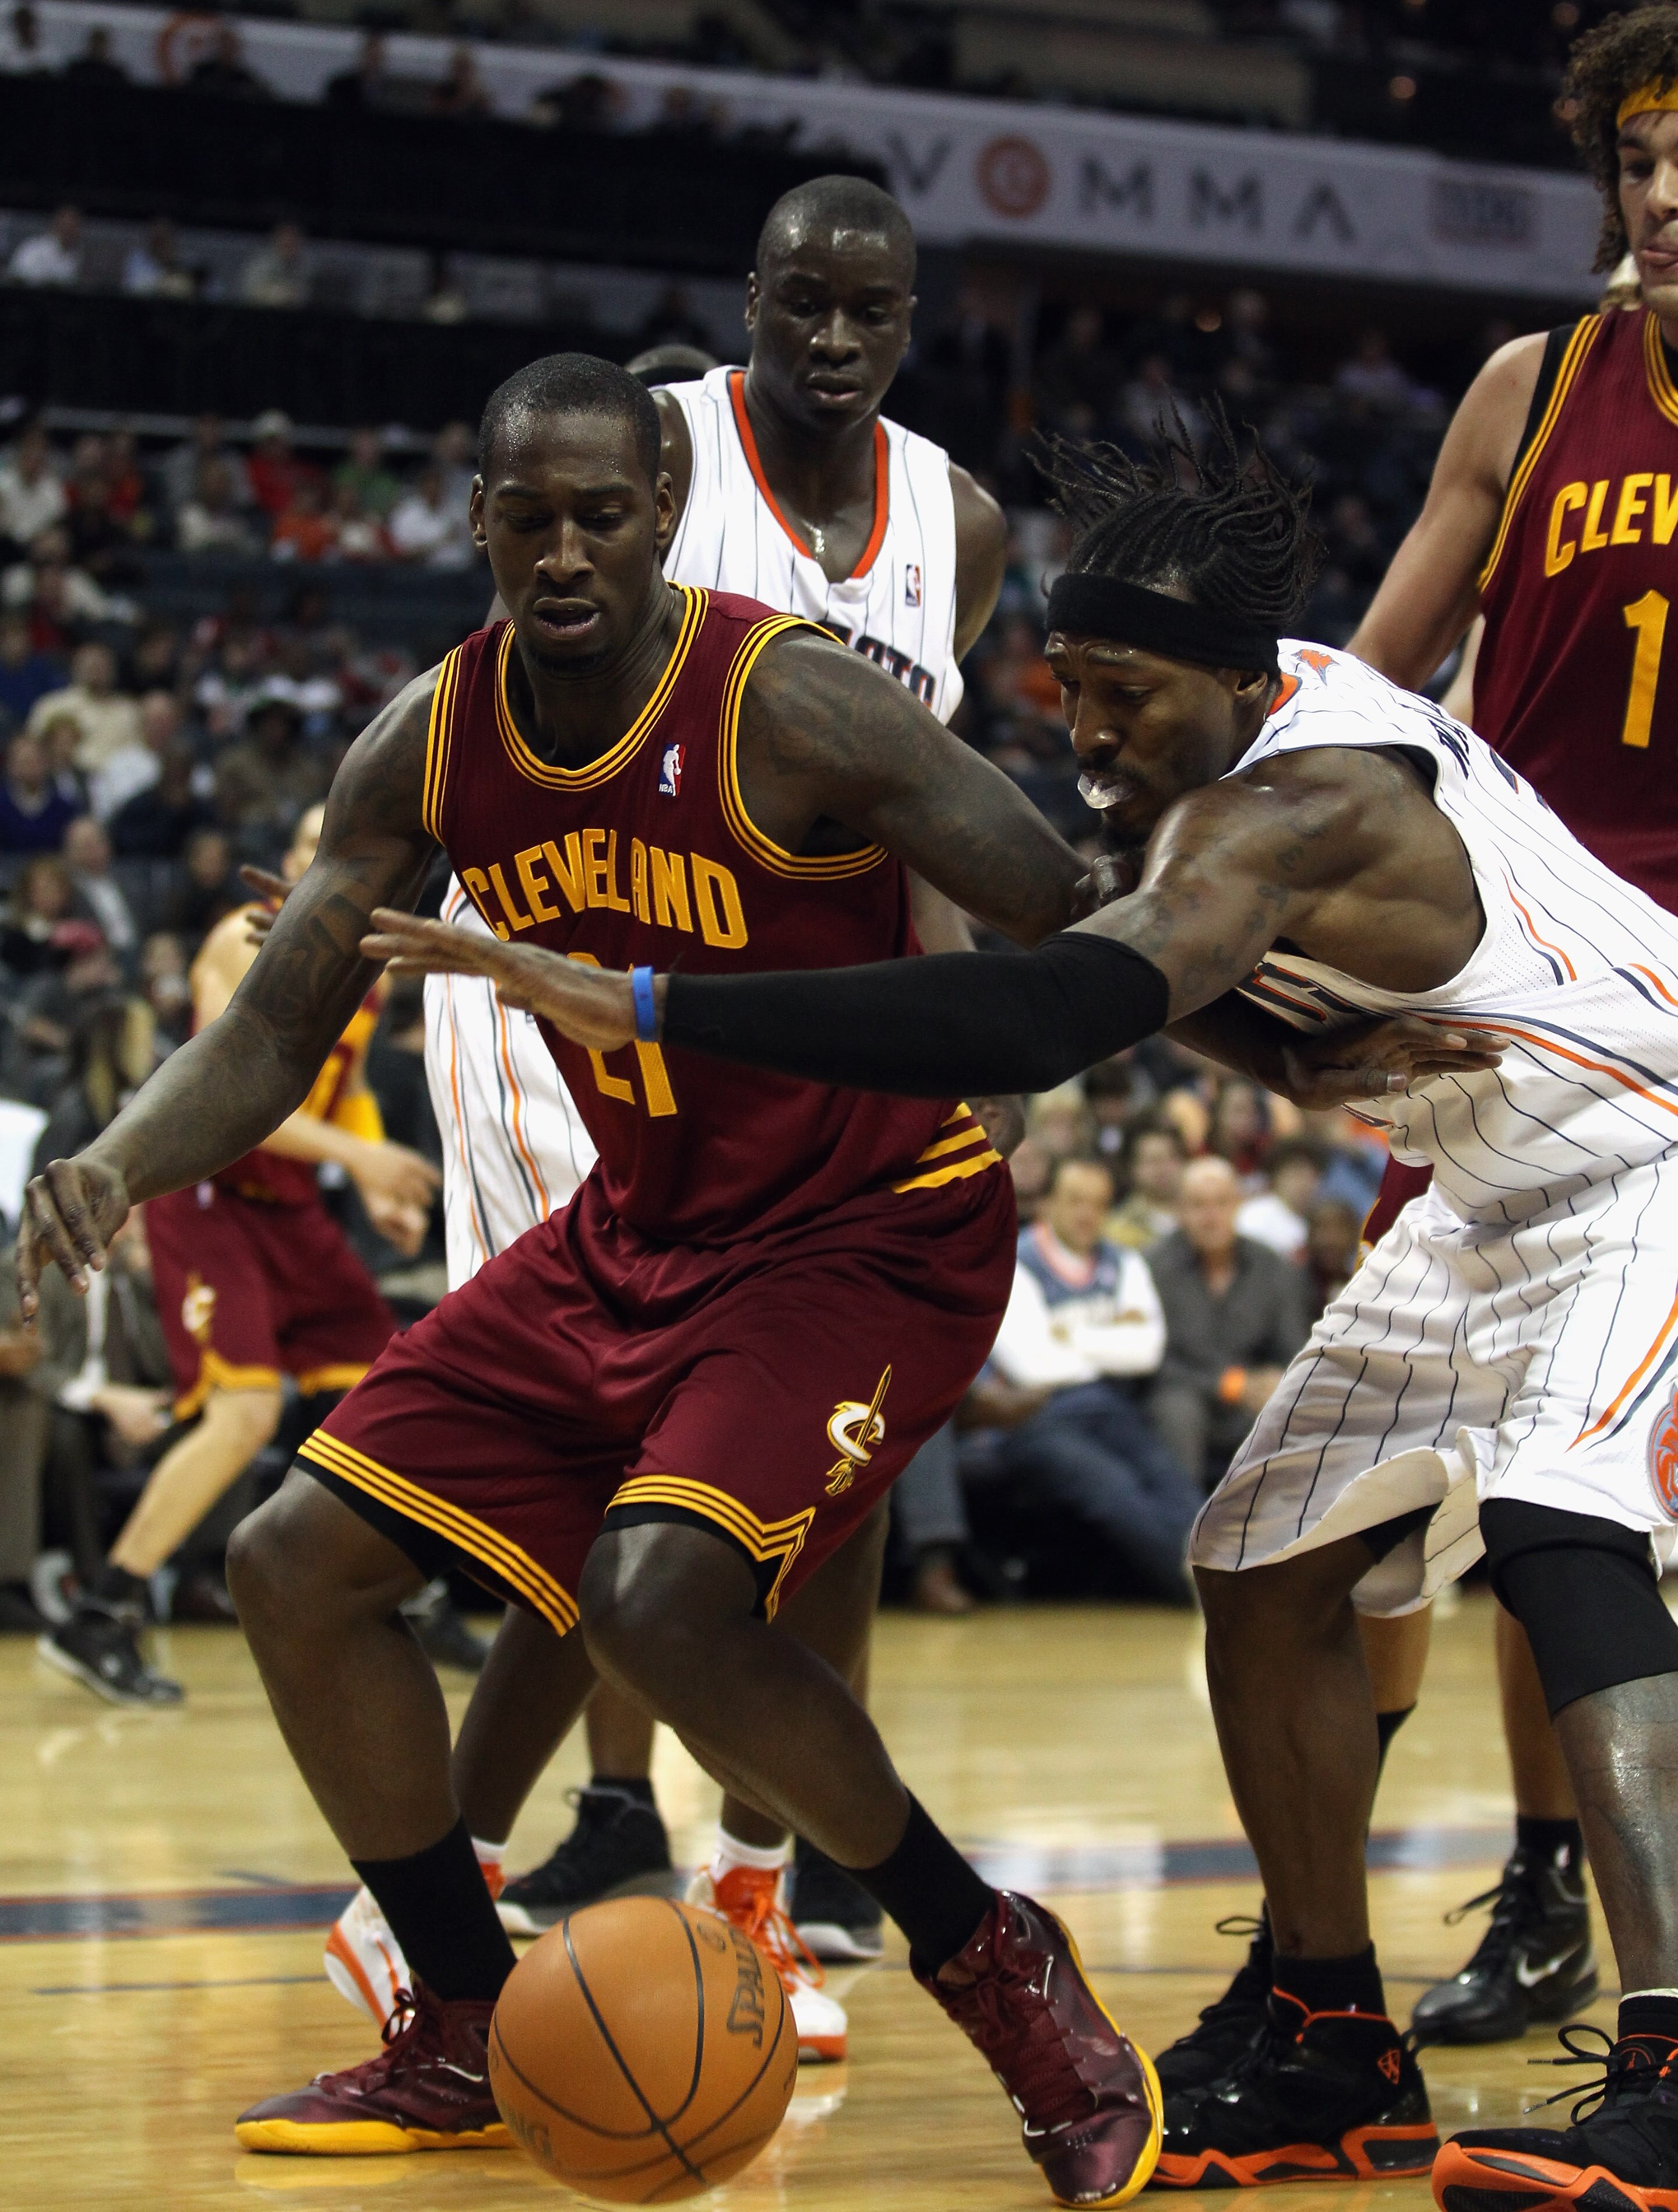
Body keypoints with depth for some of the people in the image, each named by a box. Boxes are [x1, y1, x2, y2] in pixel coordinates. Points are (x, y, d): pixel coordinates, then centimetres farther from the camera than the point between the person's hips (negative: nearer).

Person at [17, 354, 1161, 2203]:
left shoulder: (788, 706, -22)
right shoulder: (429, 747, -3)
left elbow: (1090, 936, -18)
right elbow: (274, 1030, 1)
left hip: (874, 1228, -7)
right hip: (634, 1235, 7)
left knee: (662, 1595, -31)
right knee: (295, 1564, 3)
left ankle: (994, 1965, -8)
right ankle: (465, 2036, 18)